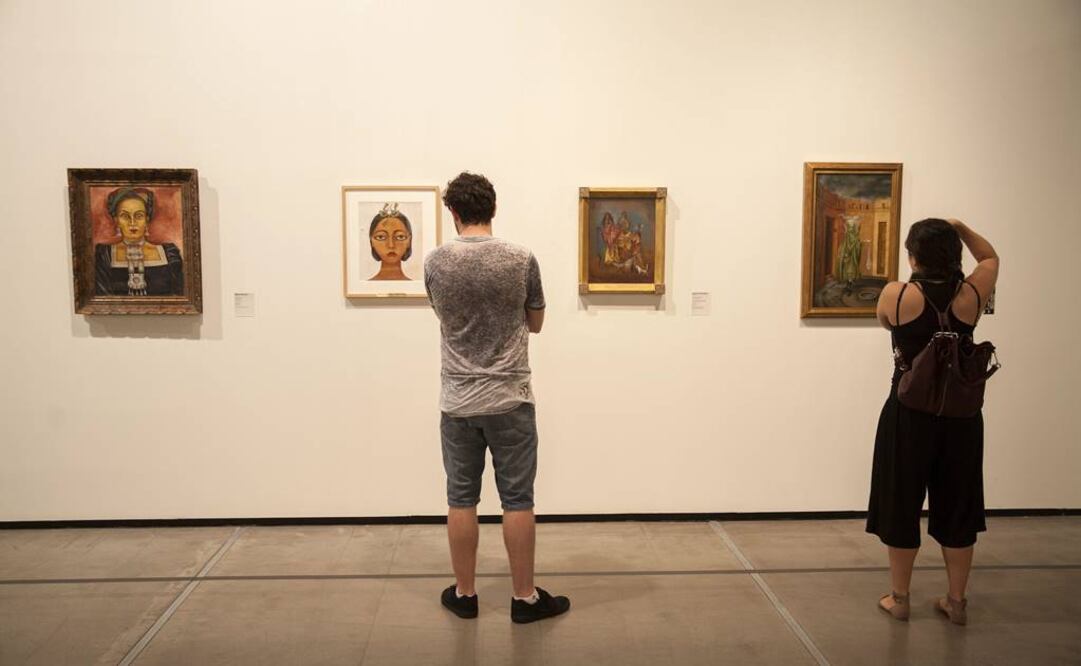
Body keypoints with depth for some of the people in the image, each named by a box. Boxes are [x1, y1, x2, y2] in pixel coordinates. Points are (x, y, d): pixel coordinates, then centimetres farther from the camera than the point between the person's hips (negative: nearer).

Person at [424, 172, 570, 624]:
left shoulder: (436, 263, -3)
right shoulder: (521, 260, -8)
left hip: (458, 402, 2)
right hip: (509, 400, -1)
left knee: (461, 500, 11)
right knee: (517, 500, 6)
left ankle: (464, 594, 22)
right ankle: (525, 597, 16)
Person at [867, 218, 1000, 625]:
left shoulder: (896, 295, -12)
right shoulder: (970, 296, -6)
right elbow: (990, 257, 15)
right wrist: (959, 228, 7)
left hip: (908, 413, -2)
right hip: (960, 414, 3)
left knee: (902, 506, 10)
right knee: (956, 508, 13)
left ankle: (899, 598, 19)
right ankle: (956, 601, 23)